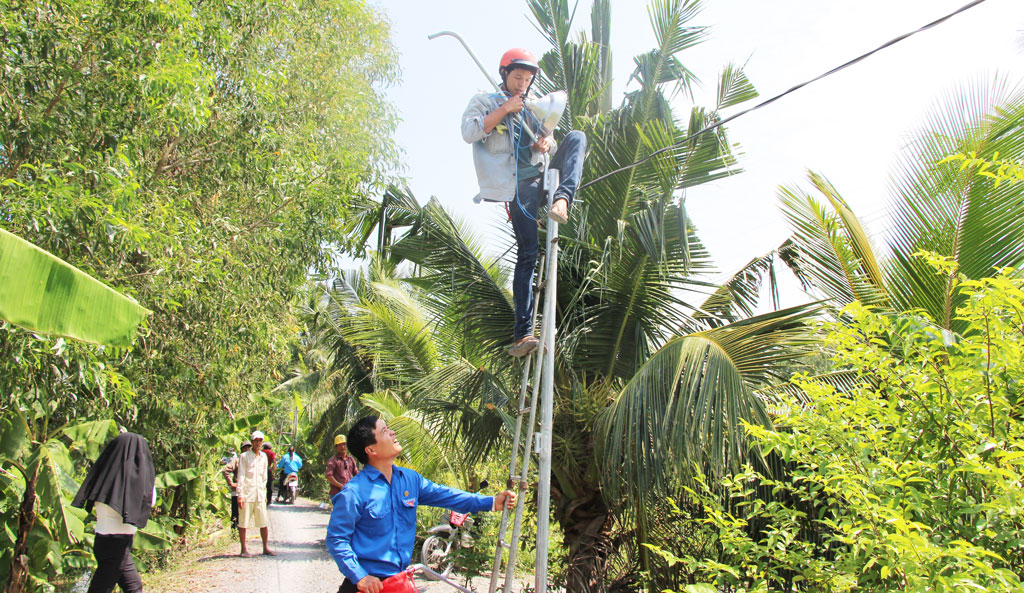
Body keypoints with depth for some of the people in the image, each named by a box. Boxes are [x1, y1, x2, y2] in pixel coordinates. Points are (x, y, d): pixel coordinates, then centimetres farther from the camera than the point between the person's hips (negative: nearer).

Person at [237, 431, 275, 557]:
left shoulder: (263, 456, 13)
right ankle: (244, 550, 9)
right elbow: (241, 476, -7)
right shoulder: (244, 456, -3)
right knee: (243, 523, 0)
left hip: (260, 495, 5)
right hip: (247, 494, -5)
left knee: (264, 523, 4)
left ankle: (266, 548, 12)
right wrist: (240, 495, -12)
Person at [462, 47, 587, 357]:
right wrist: (504, 109, -9)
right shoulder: (485, 101, 12)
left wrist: (546, 142, -2)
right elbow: (469, 132, -5)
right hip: (519, 185, -5)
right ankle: (523, 332, -16)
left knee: (576, 136, -17)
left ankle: (562, 199, -37)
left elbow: (545, 139, 22)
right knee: (527, 253, -16)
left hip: (542, 174, 5)